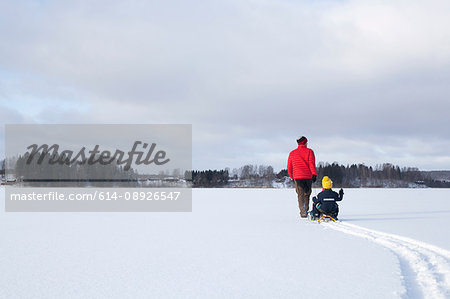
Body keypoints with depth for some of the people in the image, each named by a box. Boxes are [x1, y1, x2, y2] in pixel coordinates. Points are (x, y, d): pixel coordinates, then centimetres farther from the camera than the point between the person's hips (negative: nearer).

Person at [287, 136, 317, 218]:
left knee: (300, 194, -3)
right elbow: (312, 163, -10)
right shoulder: (309, 151, 2)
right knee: (307, 194, 17)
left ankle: (303, 211, -16)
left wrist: (292, 177, 24)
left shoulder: (292, 153, 9)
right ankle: (306, 210, 23)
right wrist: (314, 174, -12)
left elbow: (289, 167, 12)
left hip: (297, 177, 0)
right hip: (308, 176, 0)